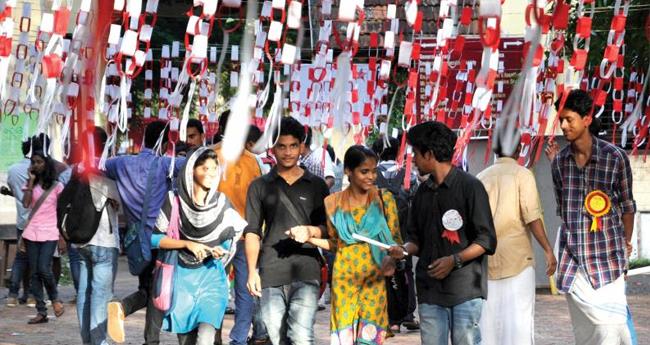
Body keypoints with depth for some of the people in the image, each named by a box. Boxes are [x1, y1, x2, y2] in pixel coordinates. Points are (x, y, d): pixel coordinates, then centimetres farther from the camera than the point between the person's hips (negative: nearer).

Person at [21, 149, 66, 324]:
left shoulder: (56, 186, 2)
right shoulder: (30, 185, 10)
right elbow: (25, 204, -8)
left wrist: (62, 236, -1)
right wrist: (31, 180, -6)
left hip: (49, 234, -3)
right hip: (32, 233, 3)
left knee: (44, 269, -16)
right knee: (35, 273, 2)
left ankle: (55, 299, 12)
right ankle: (41, 312, 6)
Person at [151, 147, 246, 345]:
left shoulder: (221, 202, -2)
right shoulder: (175, 201, -7)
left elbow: (238, 231, 11)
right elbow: (155, 237, -6)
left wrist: (222, 250, -6)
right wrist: (187, 244, -16)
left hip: (211, 277, 0)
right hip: (183, 277, 0)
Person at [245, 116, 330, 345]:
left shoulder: (316, 185, 12)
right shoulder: (260, 186, 13)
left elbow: (328, 228, 13)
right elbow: (252, 232, 9)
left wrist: (310, 231, -9)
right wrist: (252, 271, -2)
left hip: (306, 273, -1)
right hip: (271, 274, 1)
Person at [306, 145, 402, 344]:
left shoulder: (384, 199, 0)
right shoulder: (334, 202, 3)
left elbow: (395, 239, 3)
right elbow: (333, 243, 12)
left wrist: (392, 260, -17)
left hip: (374, 279, -1)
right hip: (344, 278, 1)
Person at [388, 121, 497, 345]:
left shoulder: (470, 186, -4)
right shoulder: (423, 192, 15)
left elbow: (486, 240, -6)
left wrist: (455, 260, -18)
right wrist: (405, 250, -2)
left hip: (465, 287, -6)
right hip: (429, 289, 6)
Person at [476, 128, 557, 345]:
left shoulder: (481, 177, 9)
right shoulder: (522, 174, -4)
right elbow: (532, 217, -11)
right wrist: (548, 250, -7)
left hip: (487, 257, 4)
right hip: (516, 255, -4)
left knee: (489, 316, 8)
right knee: (519, 314, -3)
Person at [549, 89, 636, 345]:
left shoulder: (614, 157, -5)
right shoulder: (559, 162, 6)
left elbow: (627, 205, 5)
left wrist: (626, 243, 13)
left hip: (607, 257, -3)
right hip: (572, 257, 3)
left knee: (609, 324, -12)